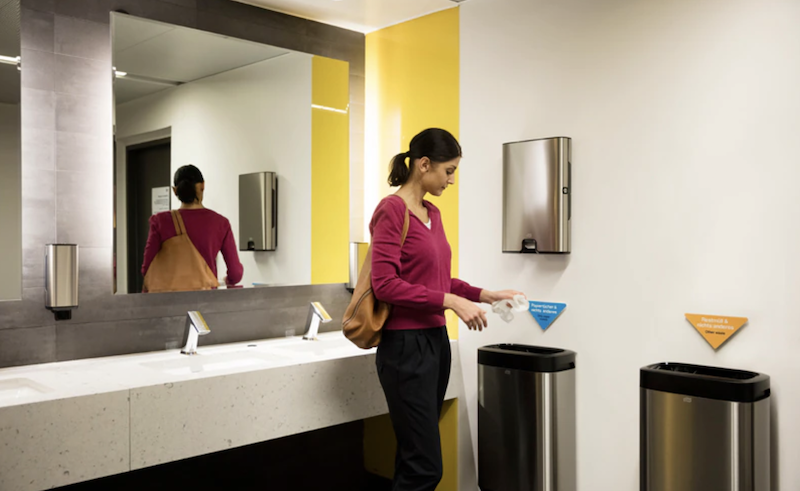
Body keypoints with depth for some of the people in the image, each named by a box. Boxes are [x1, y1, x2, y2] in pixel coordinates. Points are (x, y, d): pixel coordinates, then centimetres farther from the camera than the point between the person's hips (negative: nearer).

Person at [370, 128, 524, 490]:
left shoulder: (433, 214, 13)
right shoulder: (392, 210, -13)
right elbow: (385, 284, -20)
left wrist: (483, 295, 10)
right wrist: (449, 302, -20)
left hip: (435, 340, 9)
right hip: (405, 345, -9)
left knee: (414, 458, 14)